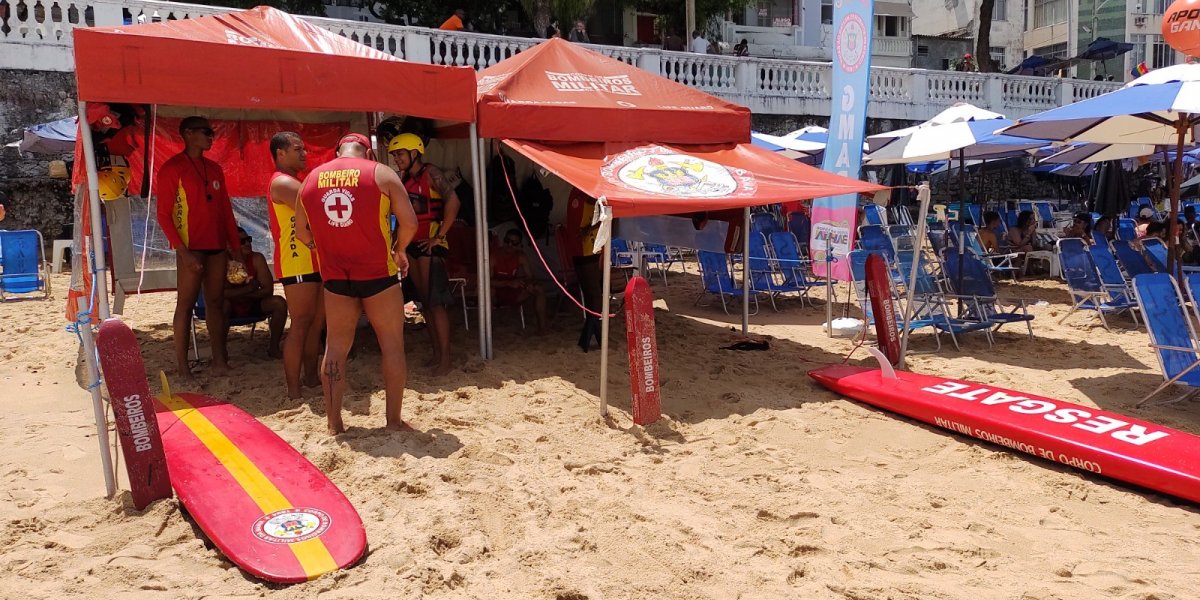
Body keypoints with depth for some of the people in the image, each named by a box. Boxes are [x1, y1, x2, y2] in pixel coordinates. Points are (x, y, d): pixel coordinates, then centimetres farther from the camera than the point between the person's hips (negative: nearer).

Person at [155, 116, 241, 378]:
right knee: (186, 304, -3)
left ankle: (219, 361, 12)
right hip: (191, 248, -6)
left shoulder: (214, 169, 15)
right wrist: (183, 251, -16)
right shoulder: (172, 168, -4)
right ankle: (182, 367, 1)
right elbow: (163, 214, -8)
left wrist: (236, 246, 12)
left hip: (217, 246, 6)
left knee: (215, 302, 8)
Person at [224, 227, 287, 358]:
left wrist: (237, 294, -24)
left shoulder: (257, 258, -12)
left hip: (252, 305, 3)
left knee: (279, 303, -20)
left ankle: (273, 348, -8)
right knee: (222, 304, -37)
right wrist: (248, 289, -30)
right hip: (231, 309, -3)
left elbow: (268, 289, -16)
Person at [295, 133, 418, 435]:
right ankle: (393, 420, 9)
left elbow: (301, 231, 14)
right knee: (392, 344, 7)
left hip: (334, 275, 4)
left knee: (335, 346, 11)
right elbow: (409, 222, -7)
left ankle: (333, 424, 14)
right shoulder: (381, 174, -2)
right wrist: (398, 250, 10)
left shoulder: (310, 179, 9)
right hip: (377, 272, -3)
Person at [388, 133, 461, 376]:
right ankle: (436, 353, 18)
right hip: (412, 245, 8)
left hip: (429, 245, -8)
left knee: (435, 301, -9)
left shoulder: (430, 173, -10)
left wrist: (439, 235, -20)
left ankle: (445, 358, -4)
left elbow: (453, 201, -22)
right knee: (424, 301, 11)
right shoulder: (404, 177, 13)